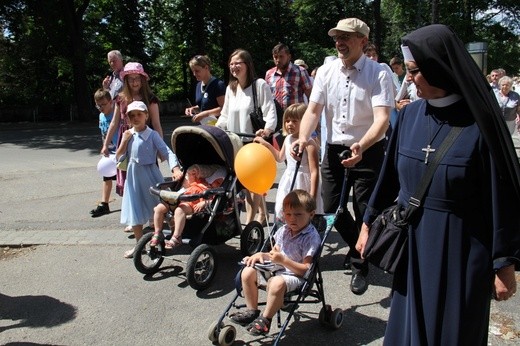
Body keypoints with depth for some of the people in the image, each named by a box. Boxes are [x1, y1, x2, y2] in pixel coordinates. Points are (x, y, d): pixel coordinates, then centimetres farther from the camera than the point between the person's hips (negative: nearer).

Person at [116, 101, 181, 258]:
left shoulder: (152, 134, -10)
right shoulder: (128, 135, 6)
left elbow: (167, 152, -20)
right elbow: (118, 157, 5)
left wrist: (175, 169, -35)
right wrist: (124, 141, -8)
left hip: (150, 175, -5)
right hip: (133, 176, 5)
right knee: (134, 211, 10)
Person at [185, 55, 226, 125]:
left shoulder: (218, 85, -13)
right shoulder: (198, 86, 12)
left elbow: (223, 108, -17)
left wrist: (205, 114, -24)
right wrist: (194, 109, 3)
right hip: (203, 124, 8)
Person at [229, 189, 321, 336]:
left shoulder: (311, 237, -16)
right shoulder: (283, 230, 8)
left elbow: (306, 269, -20)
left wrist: (283, 260, -29)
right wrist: (261, 255, -4)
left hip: (295, 275, -8)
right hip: (276, 269, 8)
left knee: (277, 283, -37)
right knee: (247, 272, -6)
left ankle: (265, 319, -15)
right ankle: (252, 311, 7)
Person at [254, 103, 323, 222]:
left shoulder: (309, 144, -18)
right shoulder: (288, 139, 6)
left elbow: (314, 172, -19)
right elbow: (280, 157, 25)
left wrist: (312, 196, -22)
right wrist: (266, 144, 19)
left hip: (302, 183, -8)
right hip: (288, 182, 8)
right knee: (282, 215, 13)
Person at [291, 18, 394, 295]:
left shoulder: (378, 74, -13)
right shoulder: (326, 71, 0)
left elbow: (382, 118, -23)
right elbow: (313, 110, -3)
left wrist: (361, 146, -41)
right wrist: (303, 138, -22)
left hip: (368, 151, -4)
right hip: (334, 149, 5)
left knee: (365, 212, 4)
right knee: (331, 208, 11)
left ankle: (360, 266, 29)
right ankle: (357, 247, 42)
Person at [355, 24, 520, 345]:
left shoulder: (480, 122, -15)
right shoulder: (410, 115, -1)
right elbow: (391, 174, 6)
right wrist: (369, 222, 11)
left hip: (461, 250, -4)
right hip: (413, 242, 4)